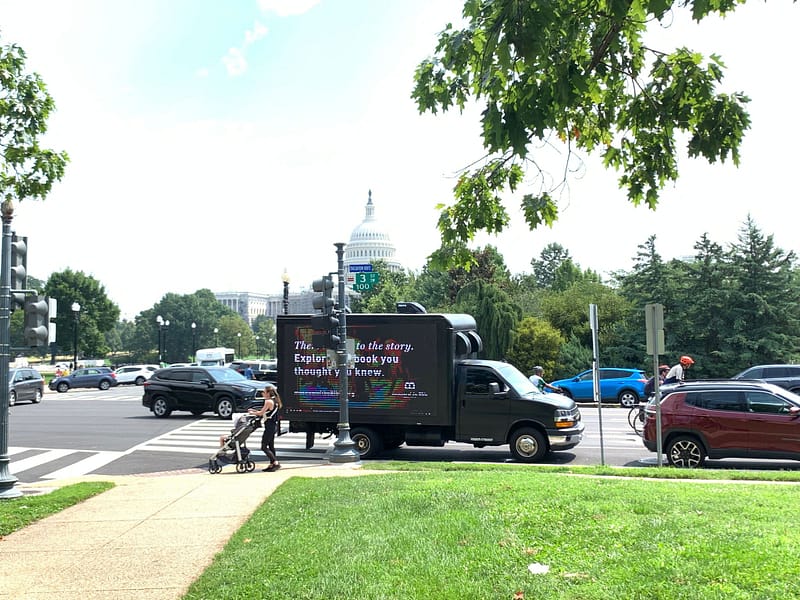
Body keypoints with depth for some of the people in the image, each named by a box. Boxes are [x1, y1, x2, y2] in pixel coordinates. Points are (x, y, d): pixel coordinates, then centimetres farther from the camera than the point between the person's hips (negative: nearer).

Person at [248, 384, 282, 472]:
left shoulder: (268, 401, -15)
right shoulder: (275, 401, 13)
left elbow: (261, 413, -12)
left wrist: (252, 413, 5)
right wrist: (254, 410, 18)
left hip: (269, 427, -10)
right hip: (273, 426, 10)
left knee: (264, 447, -6)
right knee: (271, 446, 14)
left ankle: (275, 462, -10)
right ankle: (272, 464, 17)